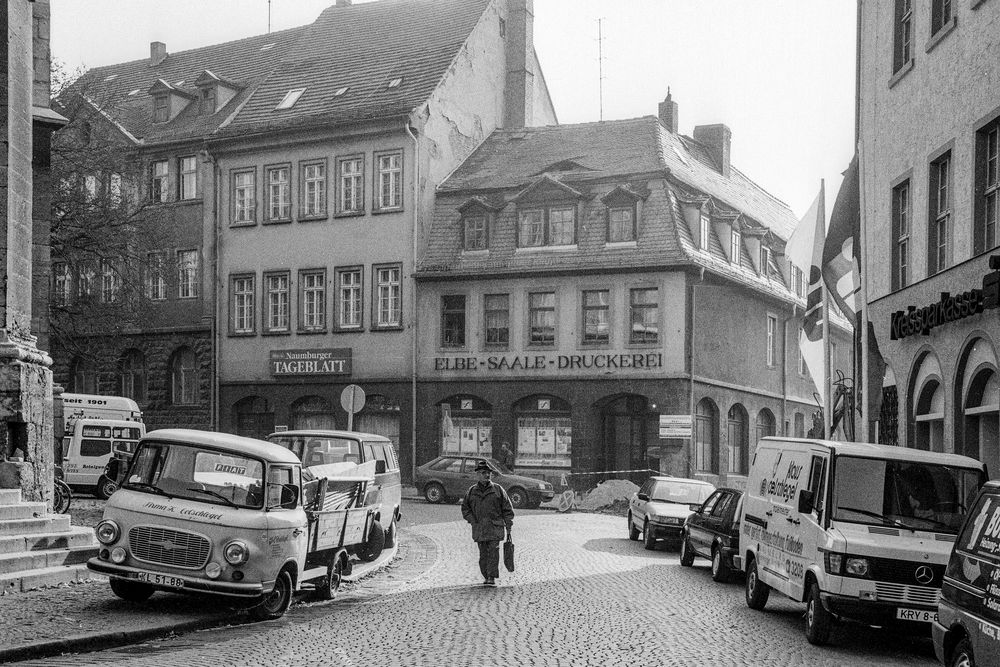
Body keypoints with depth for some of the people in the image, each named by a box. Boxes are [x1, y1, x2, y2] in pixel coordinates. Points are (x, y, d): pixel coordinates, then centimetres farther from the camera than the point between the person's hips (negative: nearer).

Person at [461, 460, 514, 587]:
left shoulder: (497, 489, 3)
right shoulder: (472, 490, 8)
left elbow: (507, 507, 6)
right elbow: (465, 507, 15)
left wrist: (508, 524, 1)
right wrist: (472, 520, 0)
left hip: (495, 527, -2)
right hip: (479, 528, 2)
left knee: (493, 552, -10)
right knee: (483, 554, 6)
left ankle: (492, 577, -10)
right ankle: (486, 576, 16)